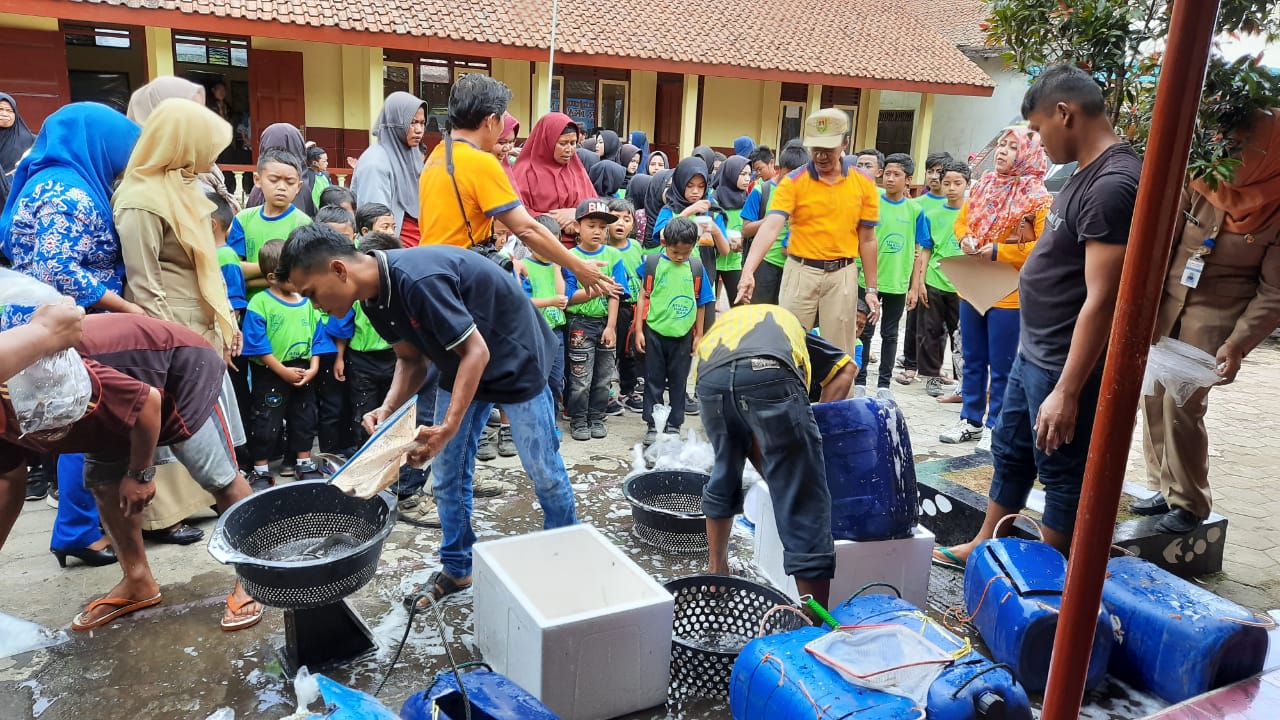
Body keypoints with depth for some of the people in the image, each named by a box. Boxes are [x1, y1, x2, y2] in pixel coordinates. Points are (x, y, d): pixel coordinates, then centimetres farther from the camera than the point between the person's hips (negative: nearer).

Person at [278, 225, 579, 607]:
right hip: (462, 364, 8)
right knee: (447, 475, 8)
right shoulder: (375, 297, -8)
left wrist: (448, 428, -36)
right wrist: (387, 409, -17)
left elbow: (476, 351, -30)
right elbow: (412, 361, 2)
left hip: (514, 358, -8)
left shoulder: (417, 279, -35)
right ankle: (456, 569, 25)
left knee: (542, 469, 2)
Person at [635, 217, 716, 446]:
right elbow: (643, 297, 0)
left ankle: (674, 425, 22)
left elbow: (701, 304, 6)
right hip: (654, 332, -1)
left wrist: (698, 335, 7)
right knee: (654, 381, 8)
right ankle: (652, 425, 18)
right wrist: (639, 330, -1)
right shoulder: (652, 263, -5)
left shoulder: (696, 267, -1)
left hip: (683, 334, 1)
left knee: (678, 382, 11)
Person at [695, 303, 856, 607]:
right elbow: (846, 368, 23)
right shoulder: (787, 322, 42)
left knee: (725, 474, 31)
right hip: (770, 375, -3)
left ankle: (717, 570, 48)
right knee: (803, 506, 5)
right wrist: (816, 428, 26)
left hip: (711, 378, 3)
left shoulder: (717, 331, 43)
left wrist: (770, 473, 38)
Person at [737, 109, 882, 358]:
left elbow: (867, 239, 7)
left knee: (839, 351, 9)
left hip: (842, 274, 1)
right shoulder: (793, 182, -6)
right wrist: (748, 270, -33)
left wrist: (871, 289, 5)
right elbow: (771, 226, -19)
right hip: (801, 271, -1)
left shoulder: (863, 185, 1)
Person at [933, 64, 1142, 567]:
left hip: (1064, 366, -10)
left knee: (1062, 475, 7)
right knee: (1010, 454, 20)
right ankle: (983, 546, 36)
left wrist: (1067, 391, -25)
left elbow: (1101, 299, -26)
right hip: (1033, 353, 10)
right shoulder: (1087, 173, 8)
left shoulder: (1113, 185, -22)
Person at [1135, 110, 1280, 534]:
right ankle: (1165, 488, 21)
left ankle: (1190, 503, 7)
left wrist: (1239, 342, -18)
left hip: (1217, 313, -4)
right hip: (1168, 299, 4)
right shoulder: (1202, 181, -2)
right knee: (1154, 396, 5)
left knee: (1182, 403, -10)